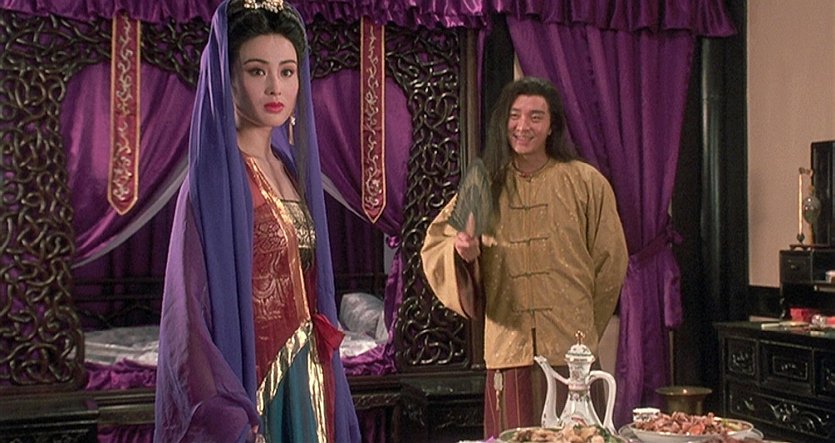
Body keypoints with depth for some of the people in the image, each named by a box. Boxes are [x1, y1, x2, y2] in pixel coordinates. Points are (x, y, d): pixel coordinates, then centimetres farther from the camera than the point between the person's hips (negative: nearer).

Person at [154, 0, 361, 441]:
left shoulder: (292, 169, 7)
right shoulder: (214, 177, -14)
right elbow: (189, 317, -18)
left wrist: (325, 391, 11)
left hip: (306, 384, 7)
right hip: (251, 389, -7)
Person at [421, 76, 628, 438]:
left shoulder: (585, 183, 2)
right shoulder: (485, 186, 9)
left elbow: (610, 262, 7)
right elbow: (435, 244, 8)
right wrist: (461, 250, -15)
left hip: (571, 354, -1)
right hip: (508, 352, 2)